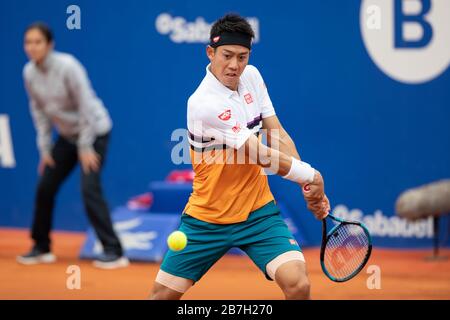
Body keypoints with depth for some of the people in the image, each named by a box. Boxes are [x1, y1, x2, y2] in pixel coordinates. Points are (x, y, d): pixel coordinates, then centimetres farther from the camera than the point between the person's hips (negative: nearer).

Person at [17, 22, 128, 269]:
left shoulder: (67, 66, -25)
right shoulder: (29, 73, -6)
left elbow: (86, 105, -22)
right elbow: (39, 111, 4)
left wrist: (85, 148, -21)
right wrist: (45, 148, 1)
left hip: (94, 131, -7)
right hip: (67, 136, 7)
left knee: (89, 189, -19)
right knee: (45, 188, 4)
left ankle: (114, 252, -18)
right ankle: (41, 248, 20)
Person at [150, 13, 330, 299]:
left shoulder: (251, 76, 0)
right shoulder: (204, 104, -22)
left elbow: (278, 136, 2)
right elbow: (262, 156, -19)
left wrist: (311, 189, -8)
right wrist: (310, 175, -9)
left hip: (258, 212, 4)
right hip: (207, 219, -4)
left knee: (298, 285, -18)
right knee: (164, 293, 2)